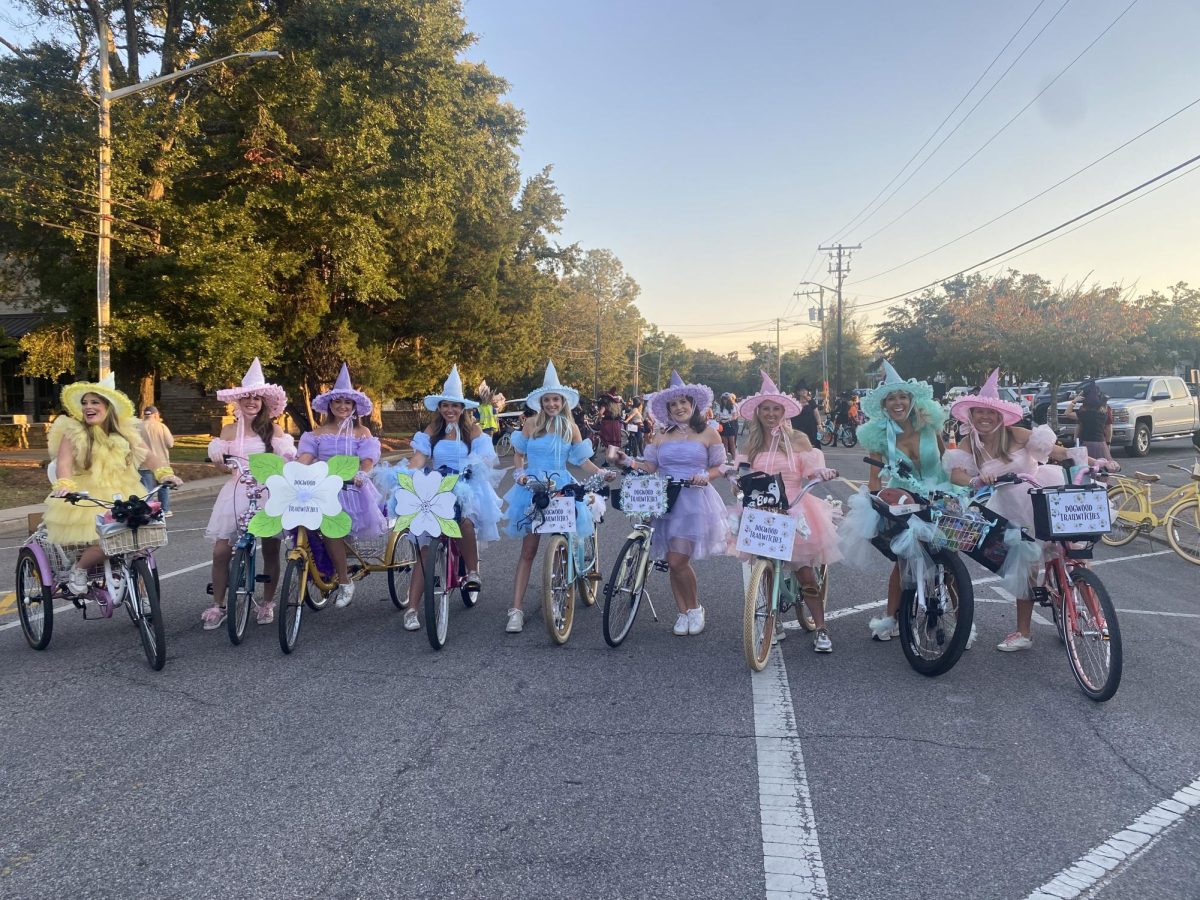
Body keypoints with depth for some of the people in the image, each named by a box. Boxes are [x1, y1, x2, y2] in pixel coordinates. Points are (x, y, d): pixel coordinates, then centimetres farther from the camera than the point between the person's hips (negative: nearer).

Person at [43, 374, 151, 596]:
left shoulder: (124, 433, 11)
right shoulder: (73, 432, -1)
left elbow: (145, 455, 7)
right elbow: (63, 463, -14)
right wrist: (64, 485, -34)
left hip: (121, 498, 4)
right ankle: (78, 570, 5)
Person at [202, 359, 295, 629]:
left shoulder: (273, 429, 2)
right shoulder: (229, 430, 7)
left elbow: (286, 460, 3)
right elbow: (223, 467, 10)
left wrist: (287, 456, -18)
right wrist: (218, 460, -11)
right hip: (236, 492, 2)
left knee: (270, 551, 3)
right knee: (221, 551, -4)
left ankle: (267, 604, 18)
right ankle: (217, 606, 10)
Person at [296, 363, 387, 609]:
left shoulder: (362, 432, 10)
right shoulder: (318, 432, 15)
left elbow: (367, 460, -4)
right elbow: (305, 457, 2)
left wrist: (360, 474, -26)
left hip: (351, 489, -2)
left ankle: (344, 581, -17)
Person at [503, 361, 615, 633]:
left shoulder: (571, 428, 6)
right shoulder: (531, 424, 3)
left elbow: (582, 459, 7)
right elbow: (518, 453, 9)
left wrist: (600, 472, -9)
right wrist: (519, 472, -8)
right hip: (532, 488, -1)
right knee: (528, 550, -3)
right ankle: (516, 609, -4)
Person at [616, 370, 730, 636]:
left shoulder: (708, 434, 5)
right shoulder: (663, 436, 13)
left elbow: (718, 467, 6)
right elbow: (650, 466, 9)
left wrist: (705, 476, -14)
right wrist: (629, 462, -9)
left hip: (694, 502, -4)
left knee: (677, 561, -13)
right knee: (673, 562, 4)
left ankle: (695, 608, 10)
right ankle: (683, 613, 20)